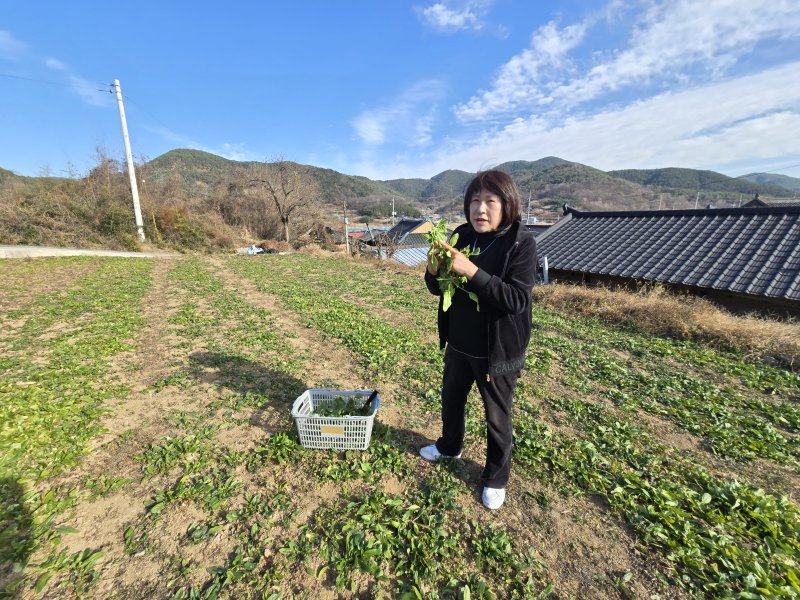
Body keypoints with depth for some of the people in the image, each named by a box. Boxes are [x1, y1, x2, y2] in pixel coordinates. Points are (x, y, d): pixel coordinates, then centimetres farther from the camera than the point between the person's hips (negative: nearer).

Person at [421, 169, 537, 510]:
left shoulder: (521, 243, -17)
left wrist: (471, 271, -35)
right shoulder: (461, 236, -2)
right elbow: (438, 289, 3)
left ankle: (496, 479, 41)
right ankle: (450, 446, 54)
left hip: (498, 350, -5)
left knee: (496, 418, 15)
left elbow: (517, 299, -27)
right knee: (451, 400, 24)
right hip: (459, 344, 5)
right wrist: (433, 270, -20)